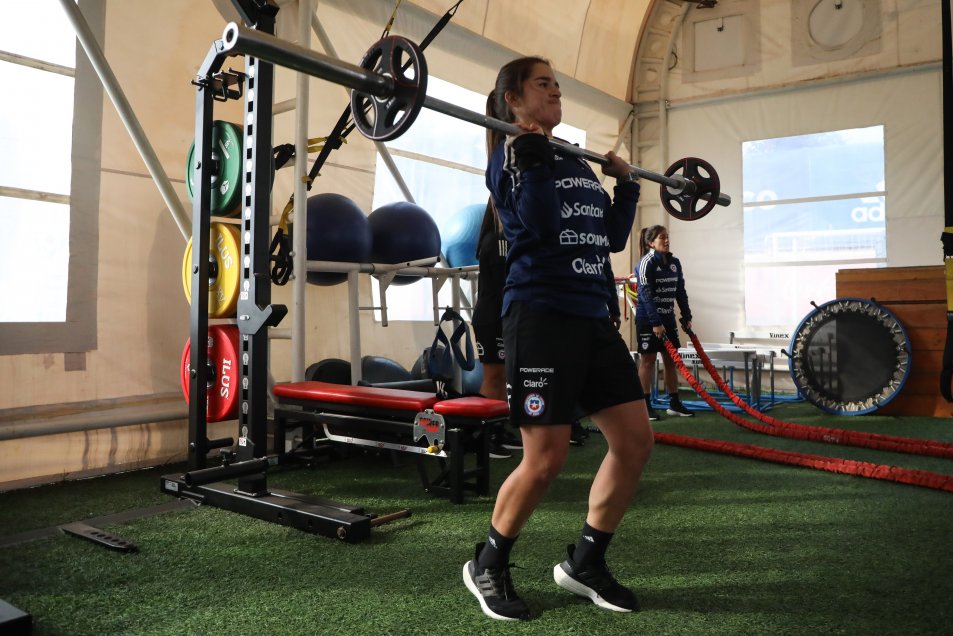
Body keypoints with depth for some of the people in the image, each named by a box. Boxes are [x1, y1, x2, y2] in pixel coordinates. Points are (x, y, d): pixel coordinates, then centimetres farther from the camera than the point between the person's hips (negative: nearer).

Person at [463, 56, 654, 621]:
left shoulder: (579, 165, 20)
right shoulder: (510, 155, -2)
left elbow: (614, 238, 19)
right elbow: (541, 225, -18)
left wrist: (627, 184, 20)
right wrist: (530, 154, -17)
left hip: (593, 316, 8)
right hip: (541, 314, -8)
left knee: (636, 439, 4)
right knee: (546, 457, -8)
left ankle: (586, 563, 19)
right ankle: (487, 566, 15)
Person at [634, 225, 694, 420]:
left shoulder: (675, 263, 8)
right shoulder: (646, 263, -13)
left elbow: (680, 292, 12)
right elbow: (646, 294, -19)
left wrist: (687, 317, 7)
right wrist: (655, 322, -23)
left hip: (668, 318, 7)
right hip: (648, 319, -7)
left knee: (671, 360, 9)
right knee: (647, 360, -1)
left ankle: (674, 403, 16)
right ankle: (645, 405, 5)